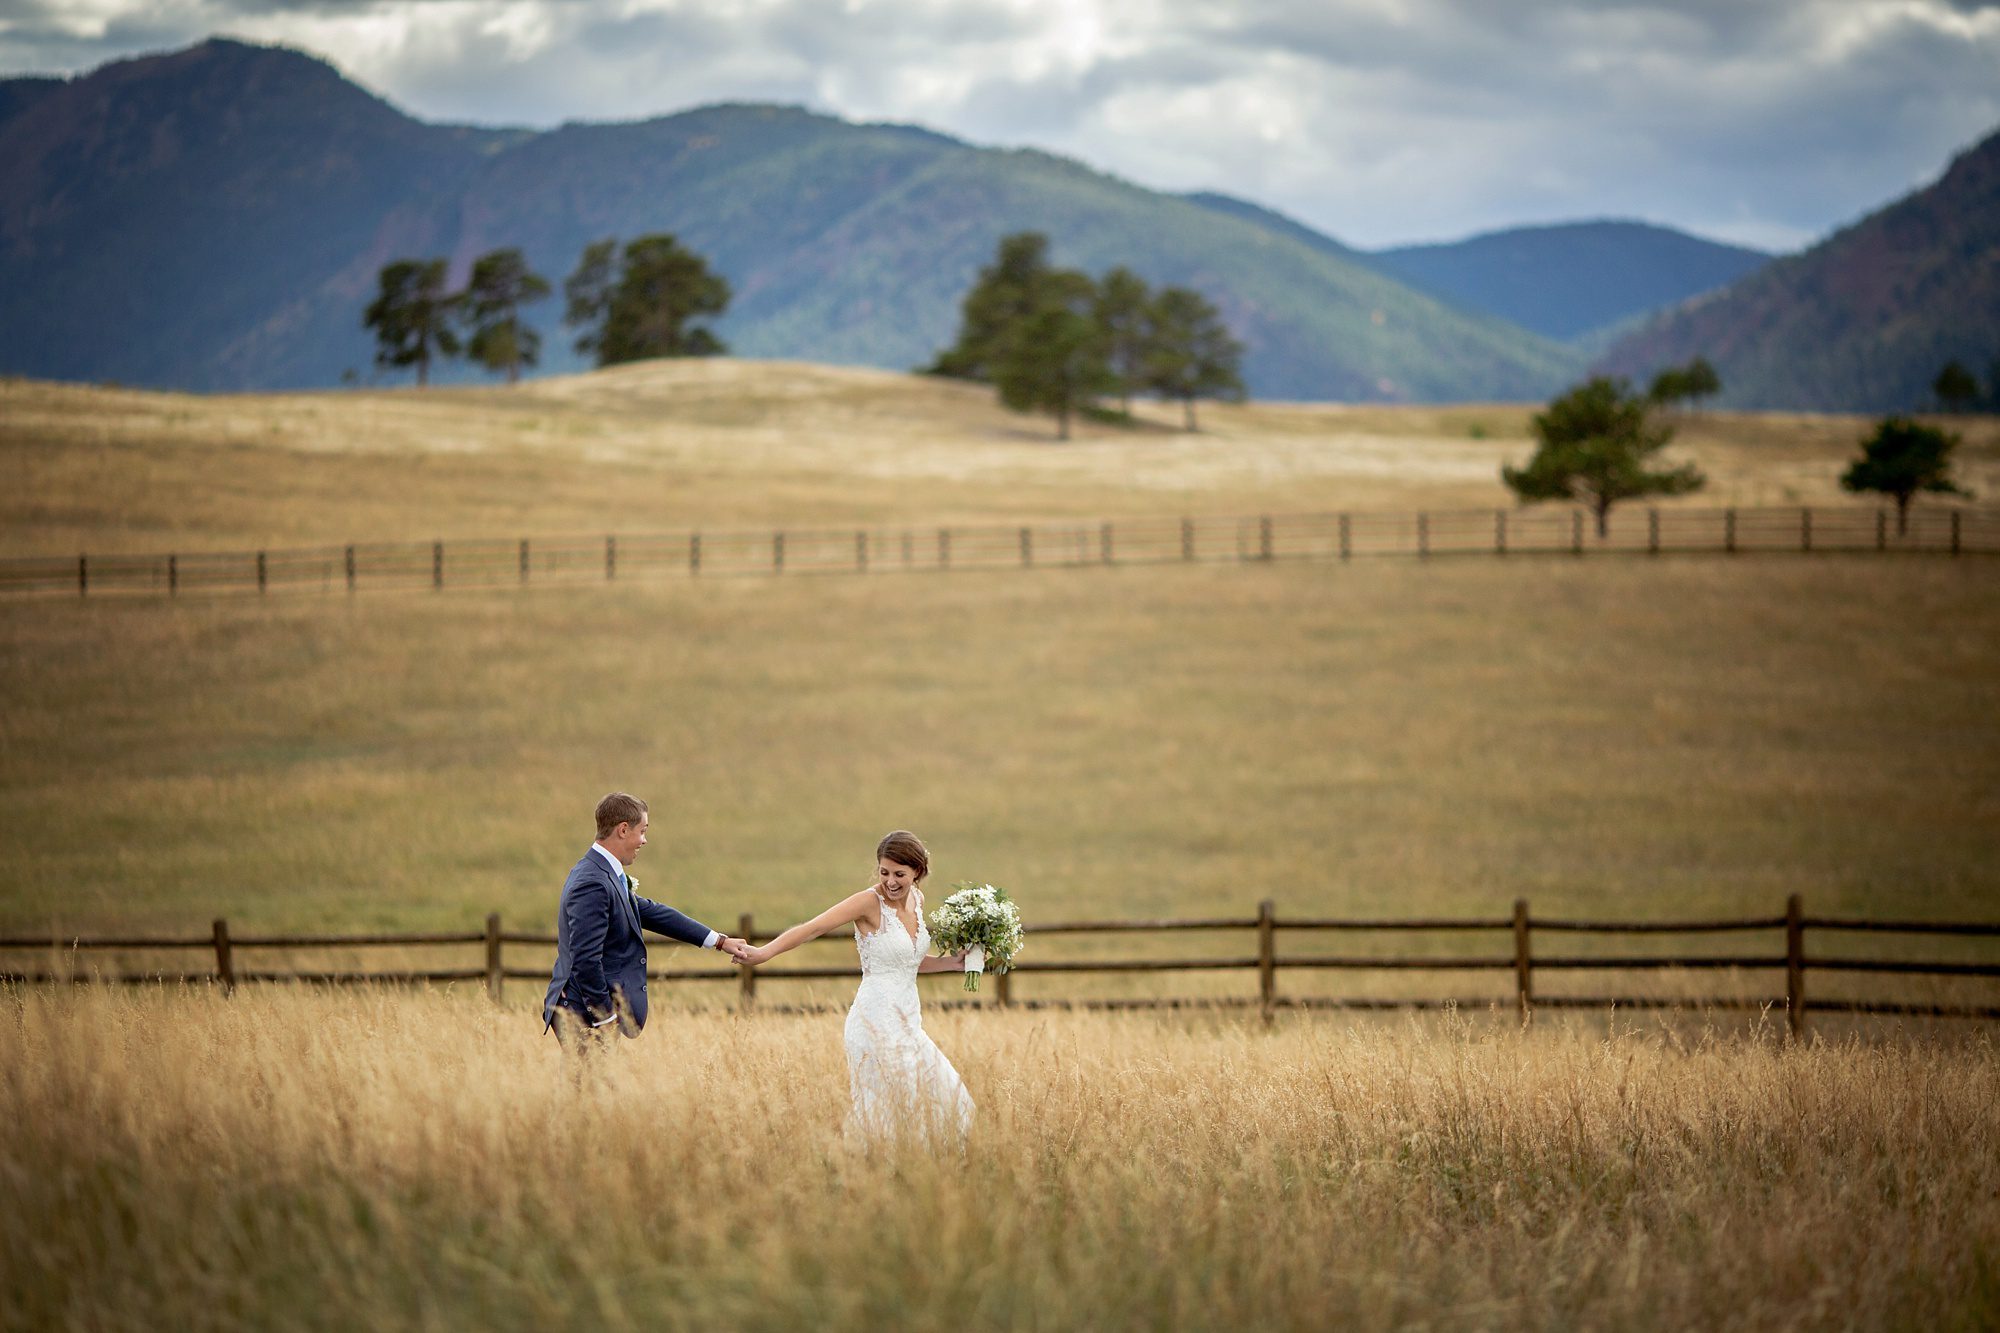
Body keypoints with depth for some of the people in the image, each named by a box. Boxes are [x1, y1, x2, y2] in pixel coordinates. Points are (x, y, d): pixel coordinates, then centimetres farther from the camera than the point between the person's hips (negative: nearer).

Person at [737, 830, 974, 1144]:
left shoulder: (916, 899, 10)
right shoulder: (869, 902, -12)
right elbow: (813, 927, -22)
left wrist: (952, 963, 9)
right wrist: (765, 952, -33)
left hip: (907, 1021, 8)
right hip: (877, 1020, -8)